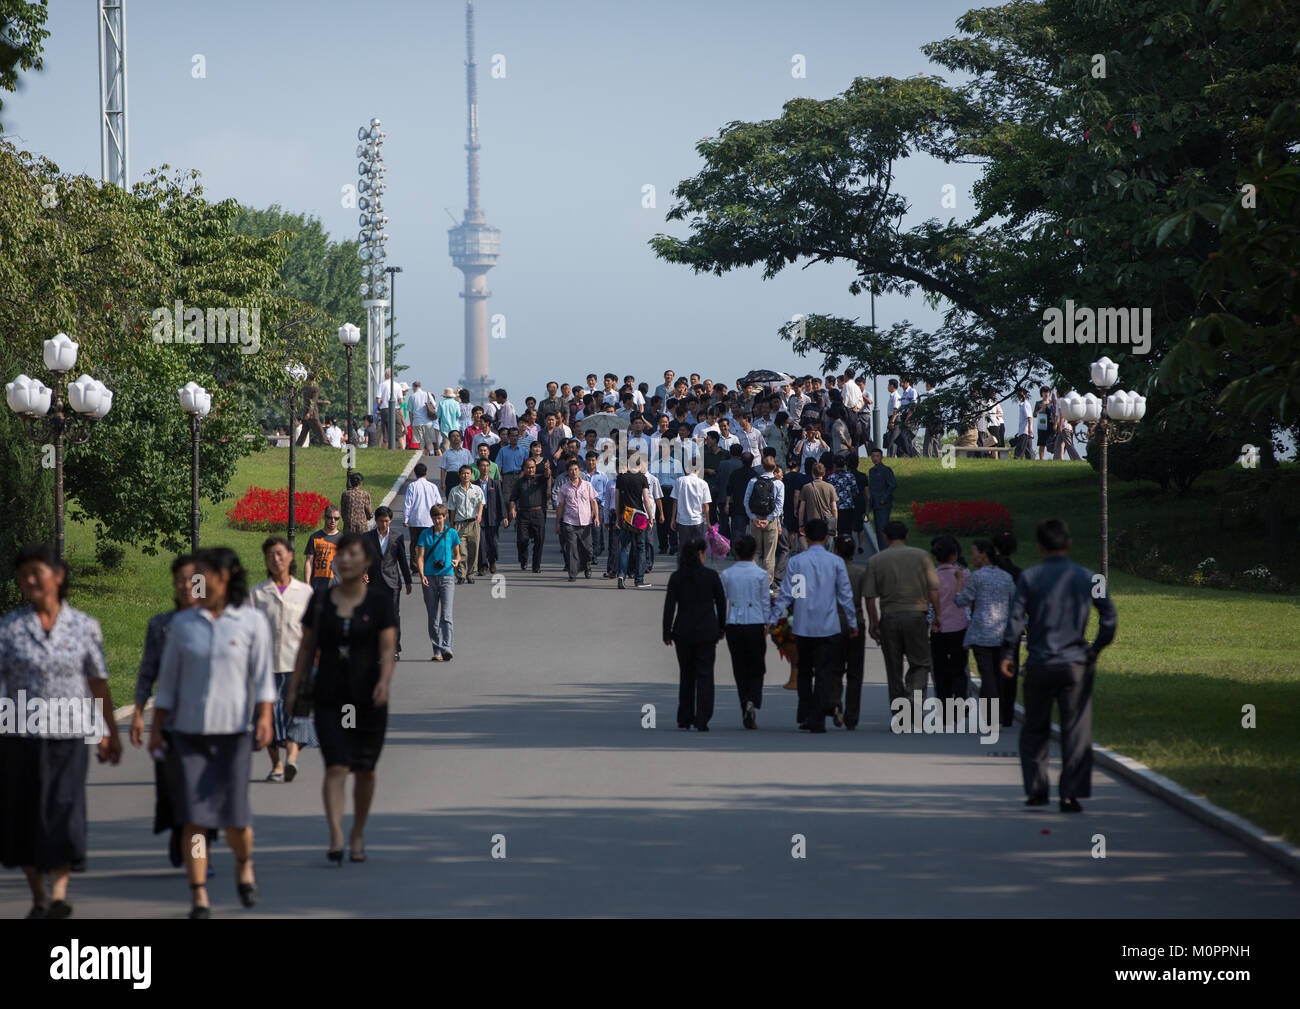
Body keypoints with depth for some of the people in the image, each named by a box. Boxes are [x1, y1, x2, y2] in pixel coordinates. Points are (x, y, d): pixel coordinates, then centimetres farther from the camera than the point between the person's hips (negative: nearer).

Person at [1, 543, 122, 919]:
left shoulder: (84, 626, 3)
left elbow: (99, 682, 12)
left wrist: (111, 733, 18)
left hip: (69, 736, -1)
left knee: (63, 814, -14)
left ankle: (59, 894, -21)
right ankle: (38, 898, 19)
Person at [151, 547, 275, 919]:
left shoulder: (252, 621, 3)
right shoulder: (183, 624, 8)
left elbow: (263, 674, 1)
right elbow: (168, 679, 12)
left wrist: (264, 717, -11)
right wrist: (156, 729, 9)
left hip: (234, 731, -2)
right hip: (188, 731, 2)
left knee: (234, 815, -1)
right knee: (194, 816, -6)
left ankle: (244, 863, 31)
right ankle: (198, 896, -4)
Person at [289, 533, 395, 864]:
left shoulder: (378, 601, -1)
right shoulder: (320, 601, 5)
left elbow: (388, 648, -6)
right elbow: (307, 647, 9)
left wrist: (385, 680, -23)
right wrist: (294, 689, 6)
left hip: (368, 698, 0)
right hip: (329, 697, 0)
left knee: (364, 770, 8)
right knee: (336, 768, -12)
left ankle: (358, 835, 26)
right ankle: (336, 839, -21)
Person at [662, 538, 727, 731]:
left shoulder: (676, 577, -2)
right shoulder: (711, 575, -3)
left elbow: (669, 605, -4)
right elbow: (721, 603, 3)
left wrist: (667, 633, 0)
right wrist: (721, 628, 15)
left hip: (683, 632, 2)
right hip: (706, 632, -1)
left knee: (686, 674, 15)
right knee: (704, 675, 0)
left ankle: (684, 719, 17)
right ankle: (702, 720, -9)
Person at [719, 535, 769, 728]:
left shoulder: (727, 574, 1)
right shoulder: (761, 574, -4)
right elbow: (765, 602, -2)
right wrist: (767, 625, 7)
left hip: (733, 625, 1)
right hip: (755, 625, -1)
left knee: (740, 669, 10)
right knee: (756, 669, 7)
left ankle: (745, 706, 7)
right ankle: (753, 702, -17)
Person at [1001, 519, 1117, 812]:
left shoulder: (1029, 578, -2)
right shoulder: (1087, 578, 1)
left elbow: (1015, 618, -8)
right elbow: (1109, 619, -2)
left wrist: (1007, 655, -1)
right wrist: (1096, 649, 12)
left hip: (1039, 664, 0)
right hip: (1075, 664, 0)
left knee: (1035, 730, 15)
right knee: (1076, 731, 2)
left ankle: (1036, 789, 14)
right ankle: (1070, 794, -3)